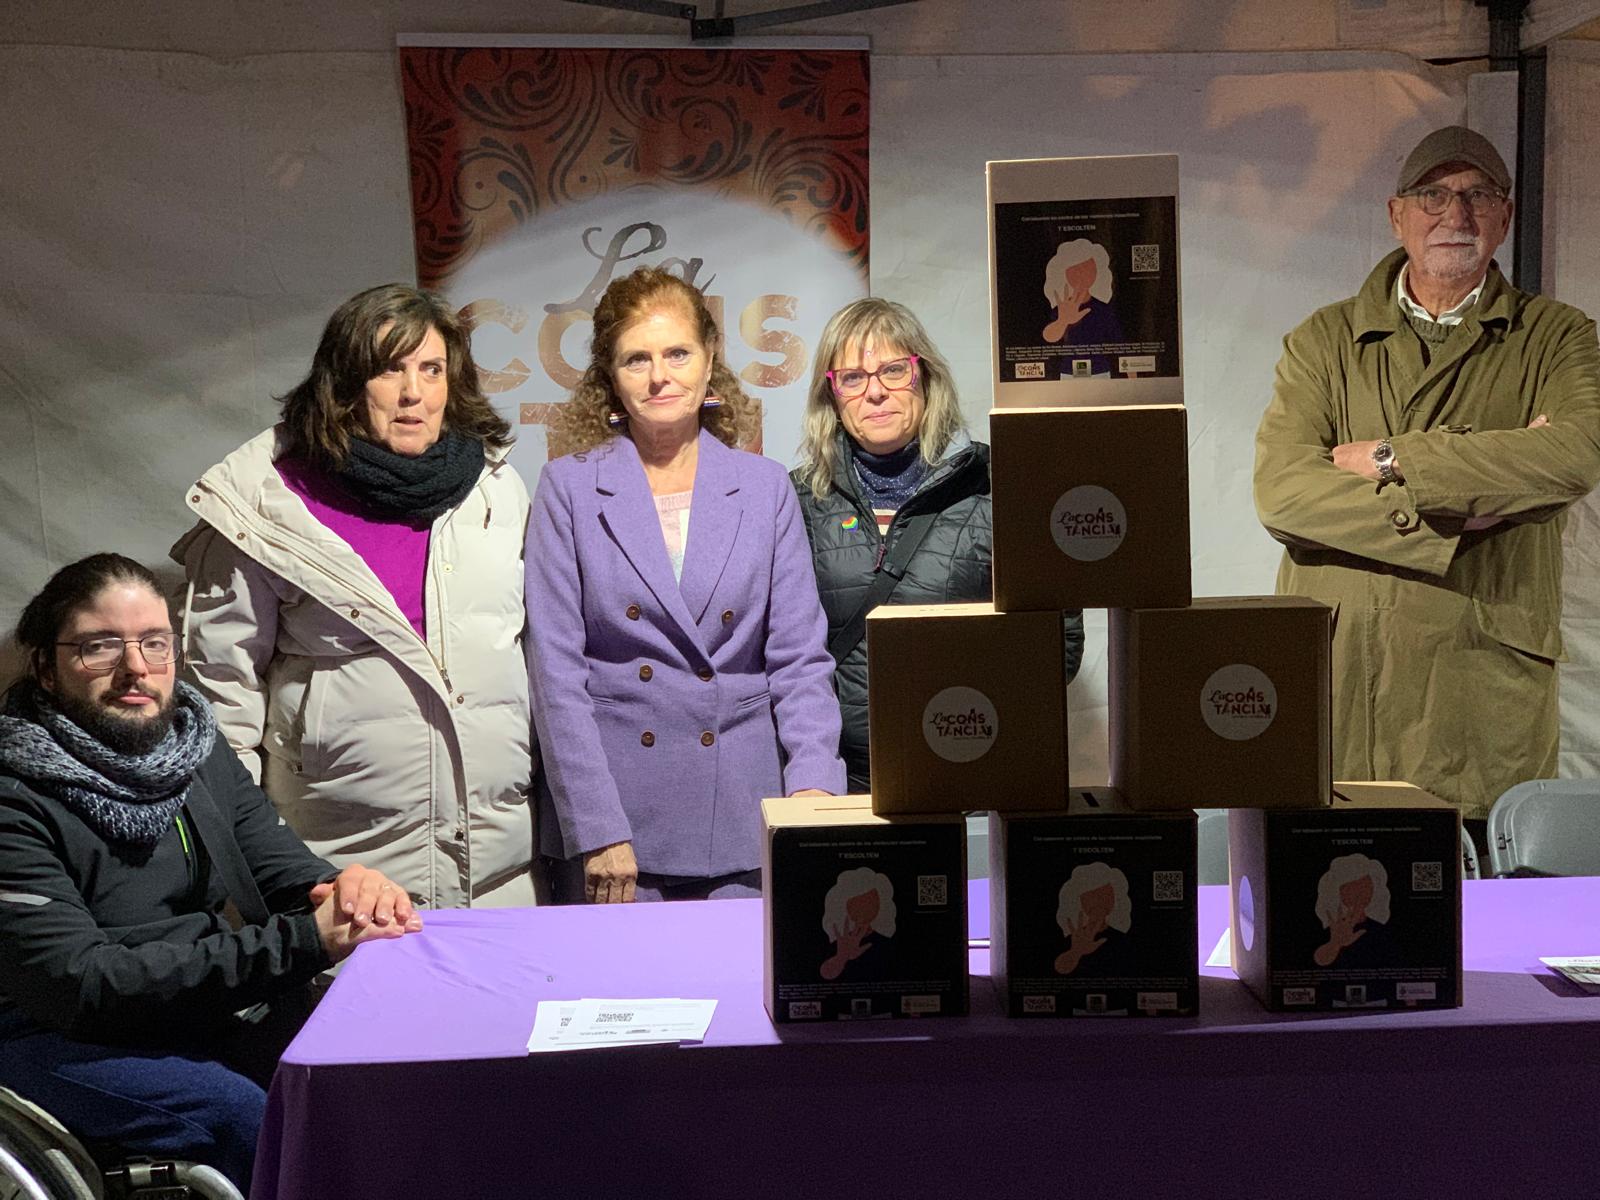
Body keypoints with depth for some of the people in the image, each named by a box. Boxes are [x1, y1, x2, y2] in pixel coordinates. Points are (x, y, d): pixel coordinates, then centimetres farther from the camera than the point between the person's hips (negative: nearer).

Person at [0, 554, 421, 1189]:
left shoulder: (197, 746, 9)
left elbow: (284, 864, 5)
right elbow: (79, 982, -22)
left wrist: (349, 892, -23)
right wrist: (303, 941, -28)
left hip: (242, 1012, 6)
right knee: (253, 1119, -32)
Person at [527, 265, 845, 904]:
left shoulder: (765, 487, 8)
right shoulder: (569, 487, 2)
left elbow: (799, 659, 6)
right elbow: (555, 671, -3)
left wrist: (813, 783, -10)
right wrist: (599, 832, -10)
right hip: (612, 807, -1)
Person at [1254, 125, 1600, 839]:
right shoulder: (1324, 341, 10)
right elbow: (1280, 488, -6)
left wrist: (1389, 457, -11)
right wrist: (1460, 503, -12)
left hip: (1484, 705, 0)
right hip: (1332, 699, 1)